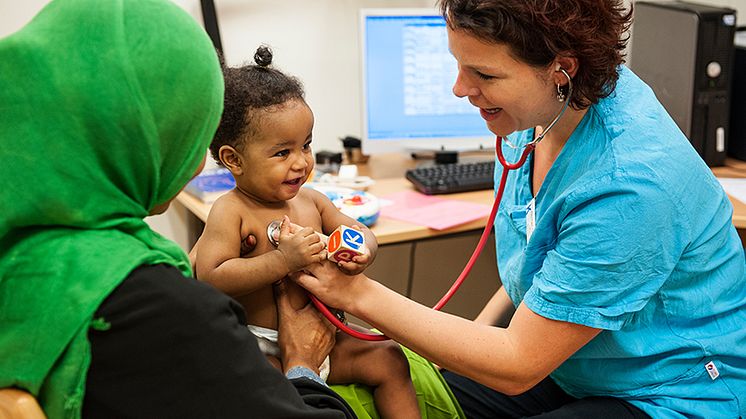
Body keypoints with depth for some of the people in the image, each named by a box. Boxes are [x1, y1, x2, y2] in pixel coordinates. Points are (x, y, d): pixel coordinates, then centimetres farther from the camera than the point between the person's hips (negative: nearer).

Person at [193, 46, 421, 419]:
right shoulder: (229, 212, -13)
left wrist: (361, 252, -13)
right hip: (260, 350, -6)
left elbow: (358, 231, 13)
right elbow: (211, 278, -23)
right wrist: (283, 260, -29)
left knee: (388, 358, 0)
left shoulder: (311, 200, 5)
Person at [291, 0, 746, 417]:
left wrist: (361, 294, -25)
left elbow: (518, 366, -26)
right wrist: (484, 326, -2)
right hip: (565, 360, 7)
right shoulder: (546, 107, -10)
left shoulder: (627, 184, -34)